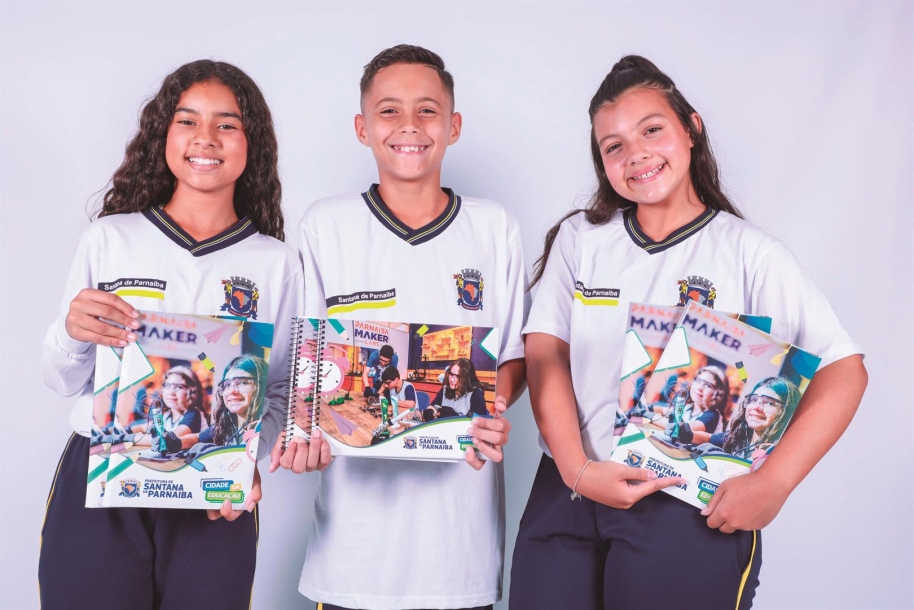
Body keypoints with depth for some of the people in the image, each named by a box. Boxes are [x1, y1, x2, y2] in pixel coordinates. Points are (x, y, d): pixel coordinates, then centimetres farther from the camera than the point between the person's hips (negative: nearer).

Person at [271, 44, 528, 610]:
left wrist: (493, 415, -11)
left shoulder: (495, 229, 5)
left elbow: (514, 356, 9)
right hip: (358, 494, -1)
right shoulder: (326, 225, 3)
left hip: (460, 493, 1)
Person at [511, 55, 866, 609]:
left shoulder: (749, 253, -3)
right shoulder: (579, 239, 6)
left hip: (693, 509, -2)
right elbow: (546, 356, 0)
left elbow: (844, 372, -6)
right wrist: (575, 467, -13)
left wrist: (772, 484, -15)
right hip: (569, 496, 3)